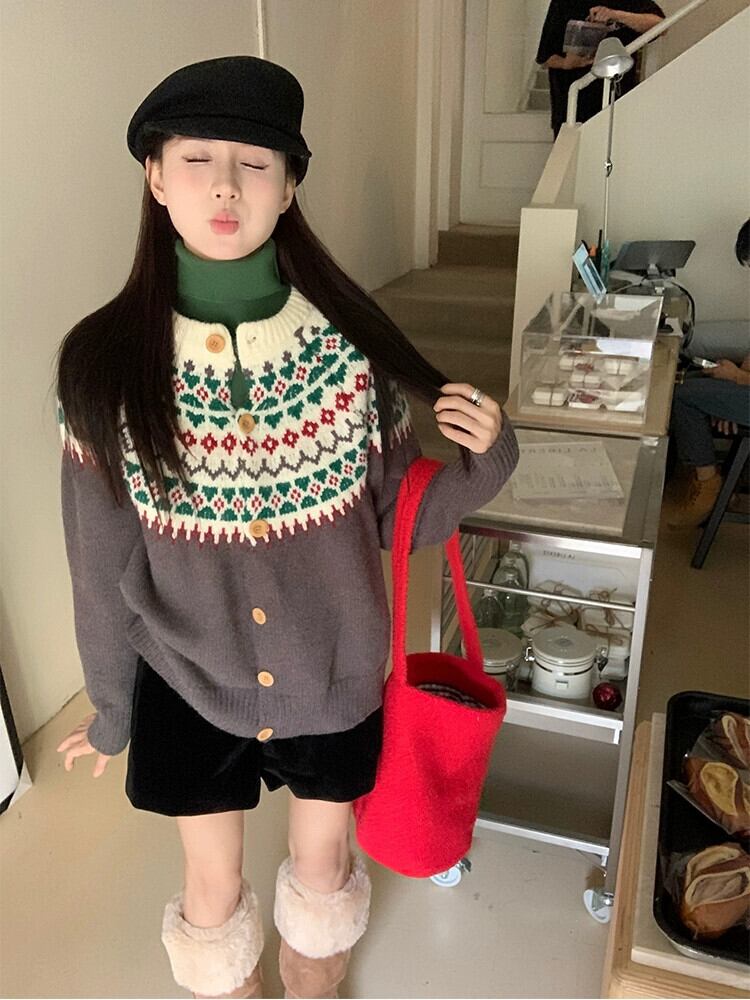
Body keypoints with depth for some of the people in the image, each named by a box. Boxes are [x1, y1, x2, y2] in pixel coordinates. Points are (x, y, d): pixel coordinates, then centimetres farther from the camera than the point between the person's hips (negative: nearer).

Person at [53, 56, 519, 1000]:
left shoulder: (350, 344, -14)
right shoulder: (105, 361, -15)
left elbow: (395, 522, -6)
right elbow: (102, 561, -6)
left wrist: (483, 460, -23)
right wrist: (109, 707, 4)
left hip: (332, 676, 1)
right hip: (188, 684, 0)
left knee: (322, 866, 26)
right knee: (213, 893, 22)